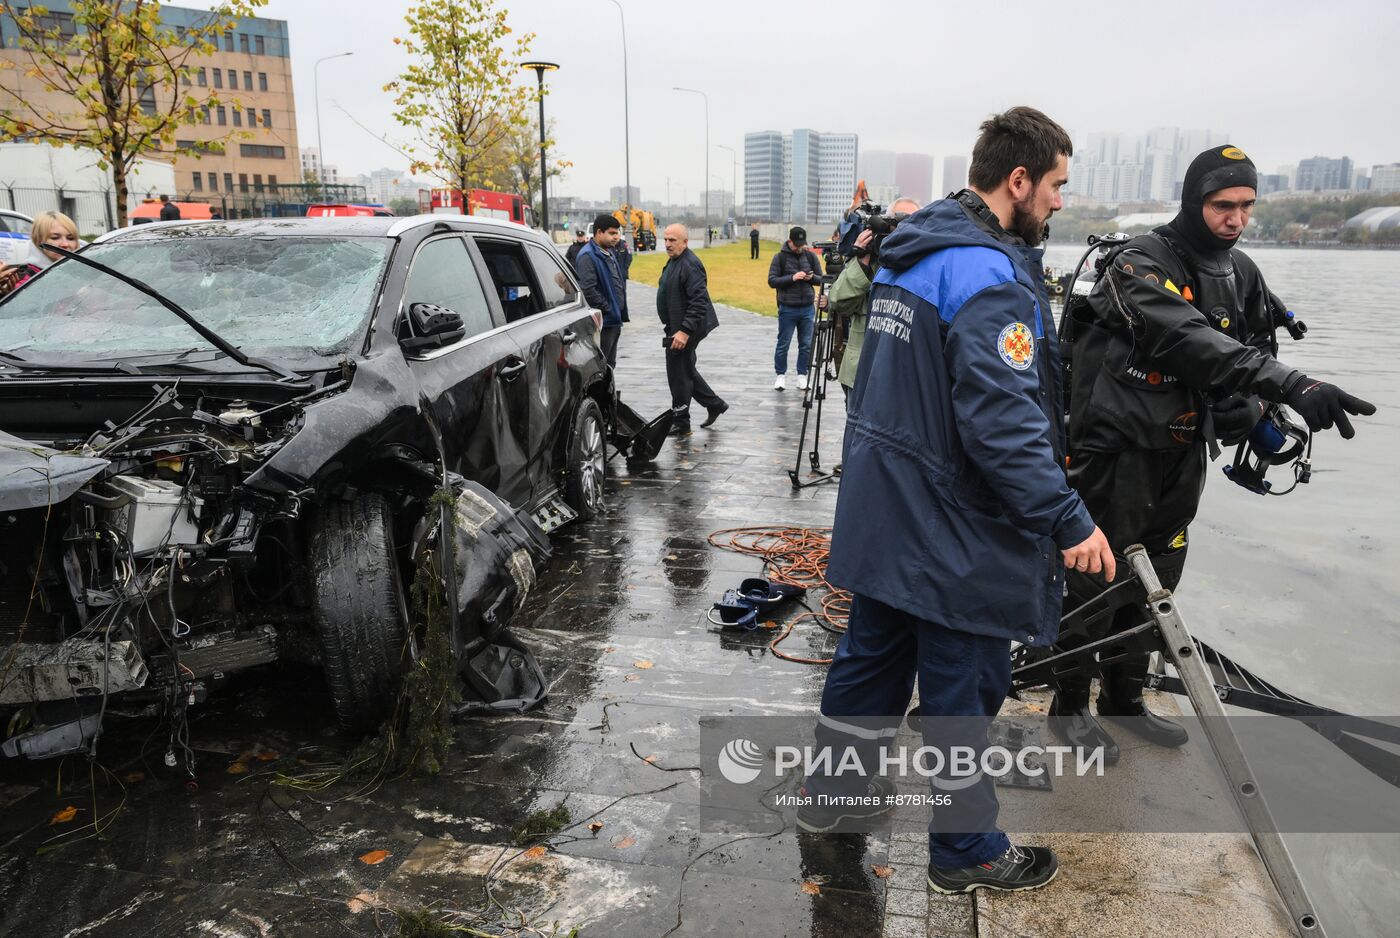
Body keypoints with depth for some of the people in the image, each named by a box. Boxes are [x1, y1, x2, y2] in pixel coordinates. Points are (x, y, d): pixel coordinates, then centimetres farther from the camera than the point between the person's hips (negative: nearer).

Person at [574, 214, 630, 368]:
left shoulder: (610, 253, 16)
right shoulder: (588, 256, -16)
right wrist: (608, 309, -18)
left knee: (609, 365, 17)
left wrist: (620, 312, 14)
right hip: (602, 322, -10)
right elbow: (588, 289, -24)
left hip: (614, 320, 10)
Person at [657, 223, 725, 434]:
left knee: (679, 373, -2)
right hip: (677, 327, 11)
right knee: (686, 370, 19)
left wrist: (685, 331, -29)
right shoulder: (674, 261, 13)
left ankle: (680, 422, 9)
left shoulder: (690, 265, -20)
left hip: (684, 330, -11)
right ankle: (714, 404, 31)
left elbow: (699, 302, -26)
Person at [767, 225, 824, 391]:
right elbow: (772, 281, -8)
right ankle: (781, 375, 18)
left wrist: (812, 277, -13)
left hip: (808, 308, 3)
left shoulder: (810, 256, 6)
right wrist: (792, 278, -20)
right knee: (783, 344, 4)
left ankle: (802, 375, 18)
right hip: (787, 309, -3)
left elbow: (821, 278, 10)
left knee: (806, 345, 6)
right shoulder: (780, 257, -3)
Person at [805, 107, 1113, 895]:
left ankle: (835, 795, 38)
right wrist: (1068, 520, -24)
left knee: (873, 654, 21)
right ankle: (967, 850, 24)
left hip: (881, 512, 9)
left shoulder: (907, 255, 10)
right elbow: (1003, 422, -28)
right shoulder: (991, 277, -21)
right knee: (964, 684, 6)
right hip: (954, 530, -9)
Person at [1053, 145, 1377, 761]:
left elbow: (1258, 347, 17)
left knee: (1154, 582, 15)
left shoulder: (1241, 272, 8)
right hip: (1117, 449, -7)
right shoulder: (1142, 263, -17)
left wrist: (1249, 411, -4)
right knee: (1097, 578, 2)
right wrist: (1294, 387, -41)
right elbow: (1191, 342, -33)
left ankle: (1124, 698, 33)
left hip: (1180, 453, 7)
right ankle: (1070, 704, 19)